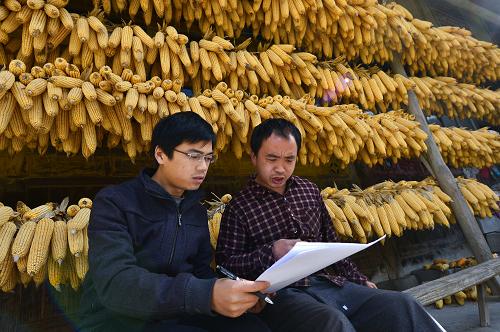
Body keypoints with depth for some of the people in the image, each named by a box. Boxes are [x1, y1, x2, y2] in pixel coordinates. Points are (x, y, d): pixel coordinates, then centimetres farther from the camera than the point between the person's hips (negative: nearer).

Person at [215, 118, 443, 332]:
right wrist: (270, 253, -20)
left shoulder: (309, 191, 14)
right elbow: (226, 263, -6)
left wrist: (358, 279, 18)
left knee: (401, 305, -15)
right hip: (282, 293, -5)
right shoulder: (238, 207, -1)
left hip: (330, 283, 5)